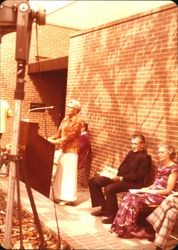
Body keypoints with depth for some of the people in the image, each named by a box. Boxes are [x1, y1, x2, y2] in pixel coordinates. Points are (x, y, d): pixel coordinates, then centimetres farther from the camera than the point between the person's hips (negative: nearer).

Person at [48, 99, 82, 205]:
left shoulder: (77, 122, -13)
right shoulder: (65, 119, 13)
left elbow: (69, 137, -20)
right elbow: (59, 133, 15)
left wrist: (55, 142, -23)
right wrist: (50, 139, -1)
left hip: (71, 150, -9)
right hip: (63, 149, 9)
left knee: (68, 174, -4)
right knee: (61, 173, 13)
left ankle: (67, 198, 4)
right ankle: (60, 195, 23)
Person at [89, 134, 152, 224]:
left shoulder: (145, 157, -9)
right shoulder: (131, 153, 18)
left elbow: (139, 176, -18)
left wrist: (121, 178, -23)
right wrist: (115, 174, 1)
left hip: (133, 183, -10)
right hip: (119, 177, 10)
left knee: (109, 189, -35)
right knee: (94, 181, 3)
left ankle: (113, 215, -15)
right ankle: (104, 208, 9)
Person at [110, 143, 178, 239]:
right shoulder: (161, 165, 16)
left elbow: (168, 190, -14)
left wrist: (149, 191, -17)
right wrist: (146, 189, 0)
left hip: (161, 196, -8)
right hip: (152, 192, 8)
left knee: (134, 198, -24)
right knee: (129, 195, -15)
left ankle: (131, 229, -13)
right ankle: (123, 227, -17)